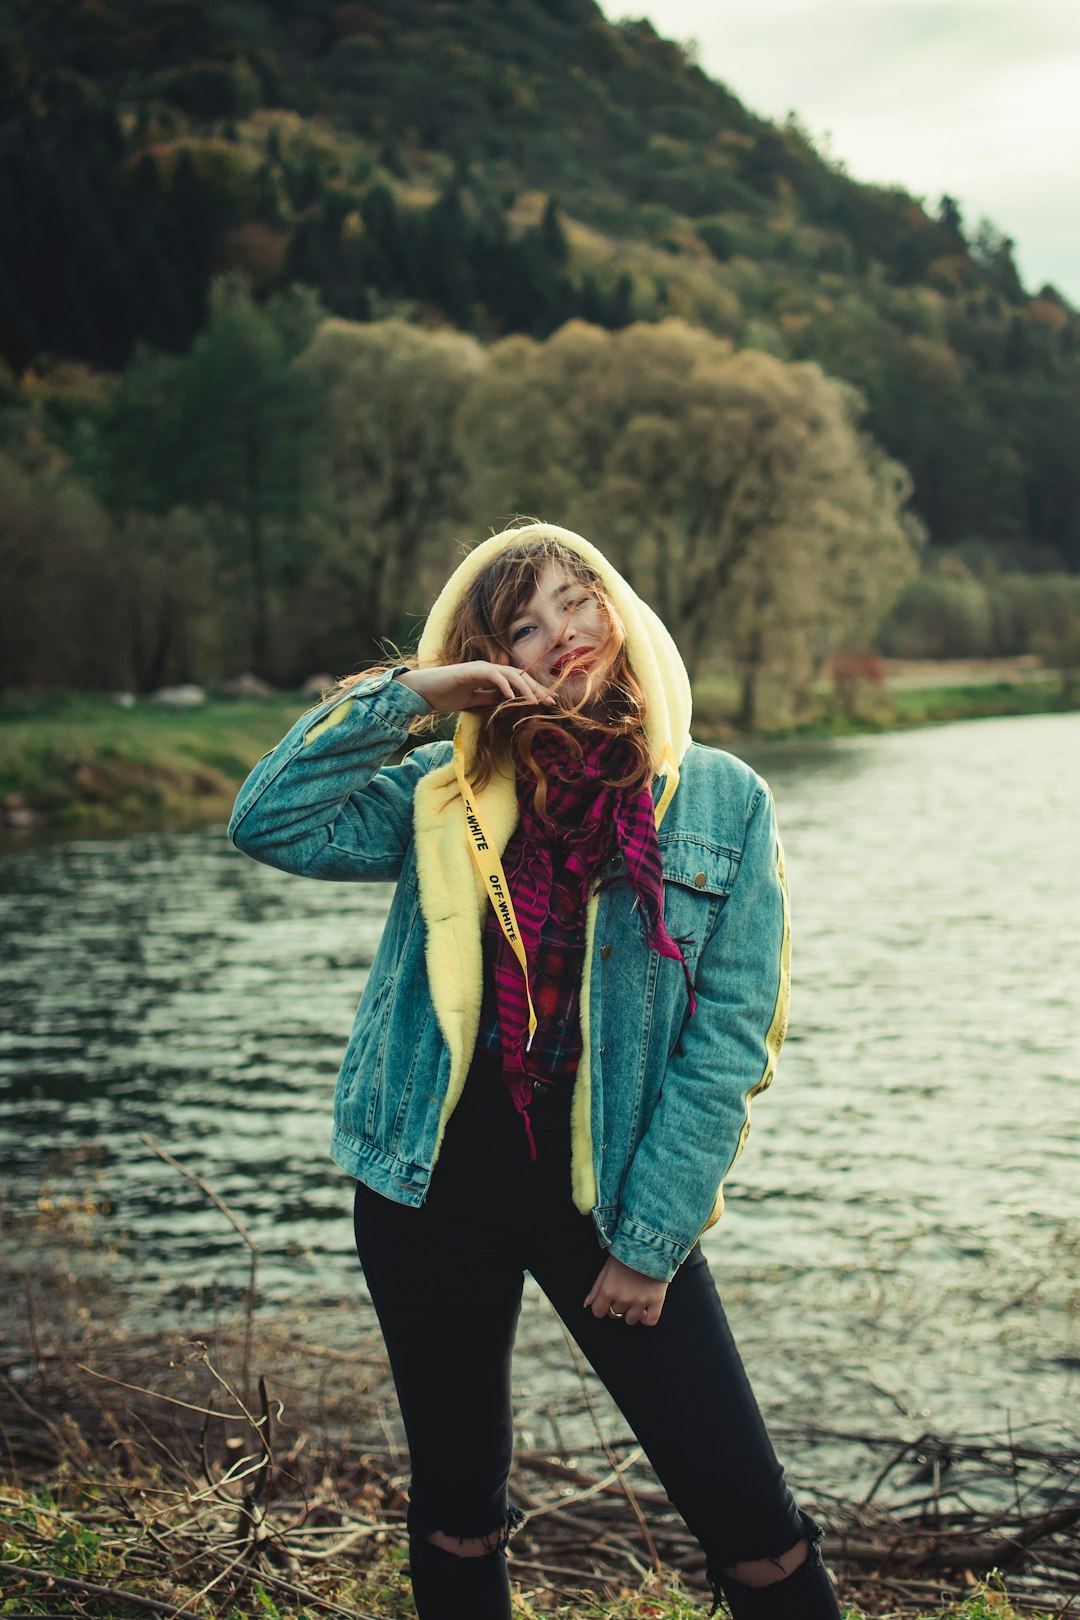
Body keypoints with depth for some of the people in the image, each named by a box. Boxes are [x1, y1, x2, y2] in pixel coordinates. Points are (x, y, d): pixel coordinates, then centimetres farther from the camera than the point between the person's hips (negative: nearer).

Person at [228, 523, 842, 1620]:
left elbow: (727, 1038, -5)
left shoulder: (722, 802, -3)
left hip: (609, 1191, -2)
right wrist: (401, 697, -10)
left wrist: (650, 1240, -8)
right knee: (455, 1507, 15)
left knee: (746, 1513, -2)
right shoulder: (448, 797, 3)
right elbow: (270, 824, -7)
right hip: (437, 1182, 2)